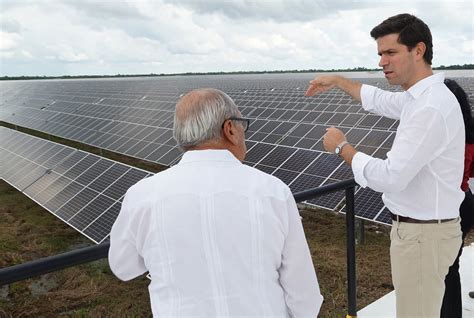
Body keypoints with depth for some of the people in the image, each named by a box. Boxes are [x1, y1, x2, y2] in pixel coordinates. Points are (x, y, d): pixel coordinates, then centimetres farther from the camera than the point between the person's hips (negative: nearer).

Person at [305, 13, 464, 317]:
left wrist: (341, 146, -15)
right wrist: (337, 80, 33)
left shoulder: (431, 108, -26)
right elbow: (380, 100, 27)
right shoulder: (420, 97, 6)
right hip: (420, 227, 10)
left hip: (422, 233, -10)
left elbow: (390, 177, -29)